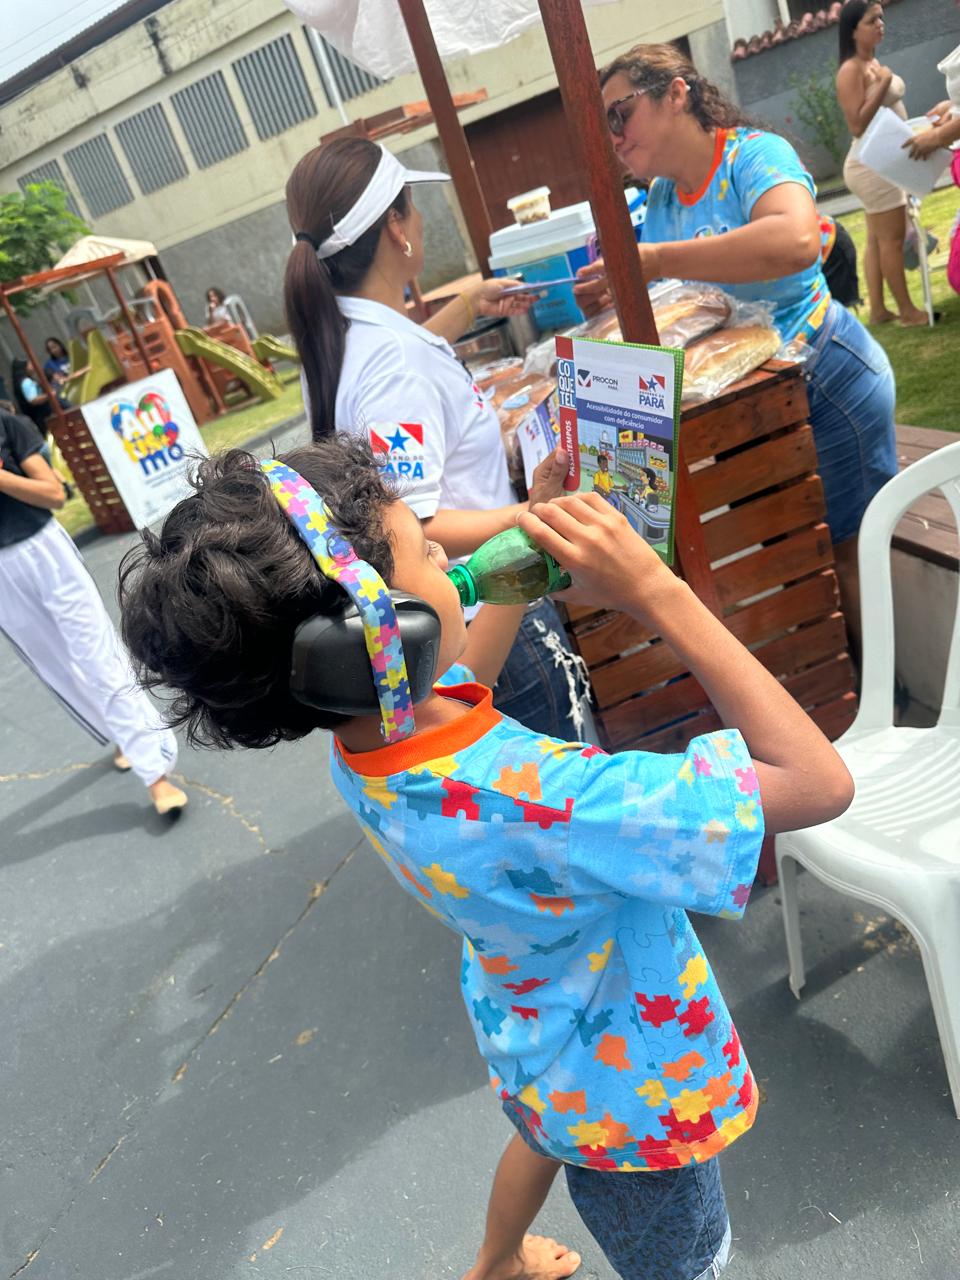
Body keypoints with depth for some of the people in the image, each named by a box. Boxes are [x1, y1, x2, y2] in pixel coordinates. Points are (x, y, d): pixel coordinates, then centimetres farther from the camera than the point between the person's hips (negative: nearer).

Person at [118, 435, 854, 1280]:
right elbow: (819, 783, -40)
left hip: (530, 1041, 8)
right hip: (637, 1095, -7)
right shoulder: (532, 799, -44)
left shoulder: (365, 743, -19)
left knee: (544, 1135, 39)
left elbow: (456, 681, 5)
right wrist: (659, 595, -40)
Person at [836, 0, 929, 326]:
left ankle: (877, 310, 15)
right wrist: (883, 84, -24)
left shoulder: (873, 63, 13)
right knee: (892, 238, -6)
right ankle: (908, 311, 0)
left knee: (877, 240, 10)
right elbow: (857, 125, -24)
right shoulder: (851, 70, -15)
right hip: (872, 164, -10)